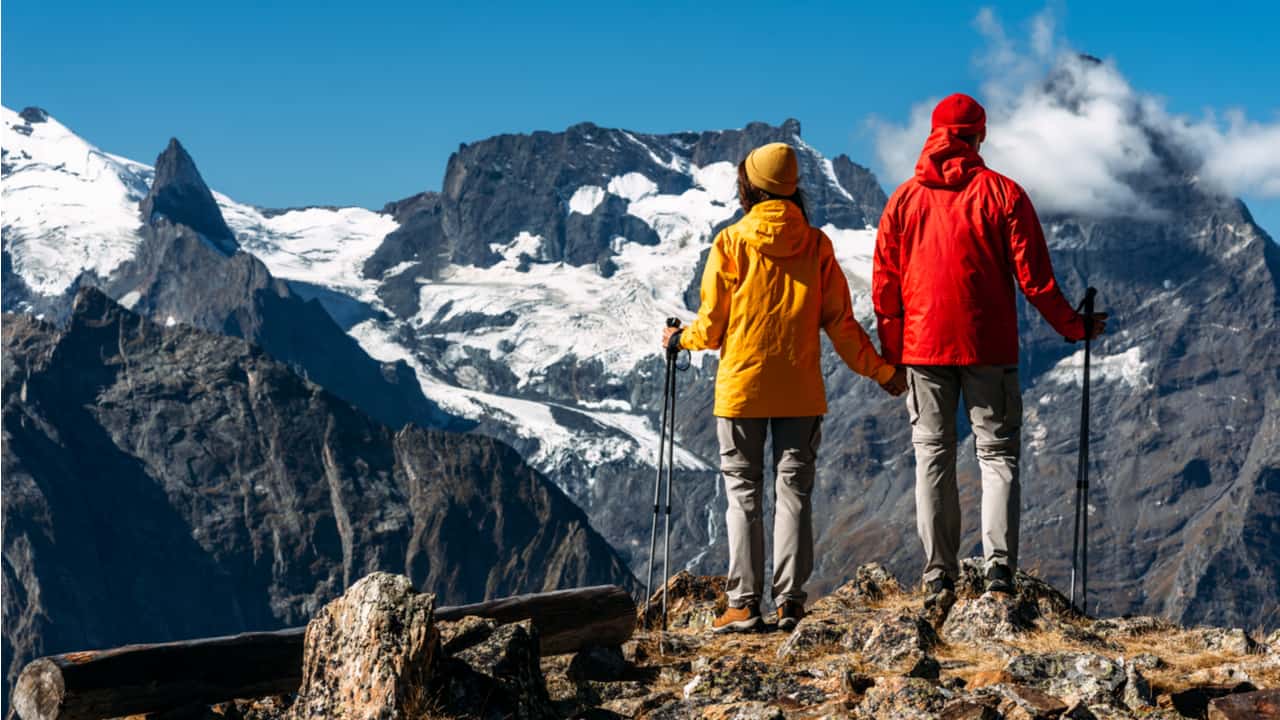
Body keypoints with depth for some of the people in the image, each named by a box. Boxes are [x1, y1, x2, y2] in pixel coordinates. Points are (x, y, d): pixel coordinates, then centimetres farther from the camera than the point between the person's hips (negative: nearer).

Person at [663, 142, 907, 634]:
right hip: (801, 390, 2)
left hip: (741, 386, -2)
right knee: (794, 491, 8)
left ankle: (744, 603, 1)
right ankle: (790, 601, 4)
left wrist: (679, 340, 18)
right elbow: (840, 322, 2)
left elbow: (712, 325, -3)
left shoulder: (731, 243, -6)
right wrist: (882, 372, 14)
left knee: (743, 493, 4)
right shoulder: (815, 245, 0)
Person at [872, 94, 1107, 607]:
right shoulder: (1002, 193, -1)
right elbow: (1033, 274, -2)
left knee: (932, 456, 6)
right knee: (998, 452, 5)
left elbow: (884, 283, 4)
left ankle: (939, 579, 3)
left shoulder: (905, 198, 5)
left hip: (924, 348, 2)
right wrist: (1071, 327, 10)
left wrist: (891, 355, 11)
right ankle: (999, 569, -6)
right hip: (989, 347, -2)